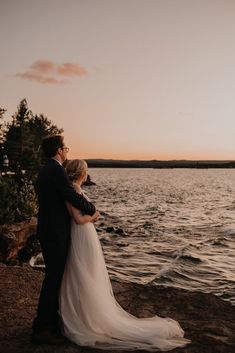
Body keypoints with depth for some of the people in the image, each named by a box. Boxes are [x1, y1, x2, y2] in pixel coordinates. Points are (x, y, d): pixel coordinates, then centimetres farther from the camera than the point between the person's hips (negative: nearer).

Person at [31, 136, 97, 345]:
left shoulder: (44, 170, 13)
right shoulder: (56, 171, -18)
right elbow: (73, 196, -22)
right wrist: (92, 210, -5)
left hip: (47, 231, 10)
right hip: (56, 233, -10)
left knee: (54, 276, 19)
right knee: (53, 278, -2)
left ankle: (52, 320, 33)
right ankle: (41, 329, 7)